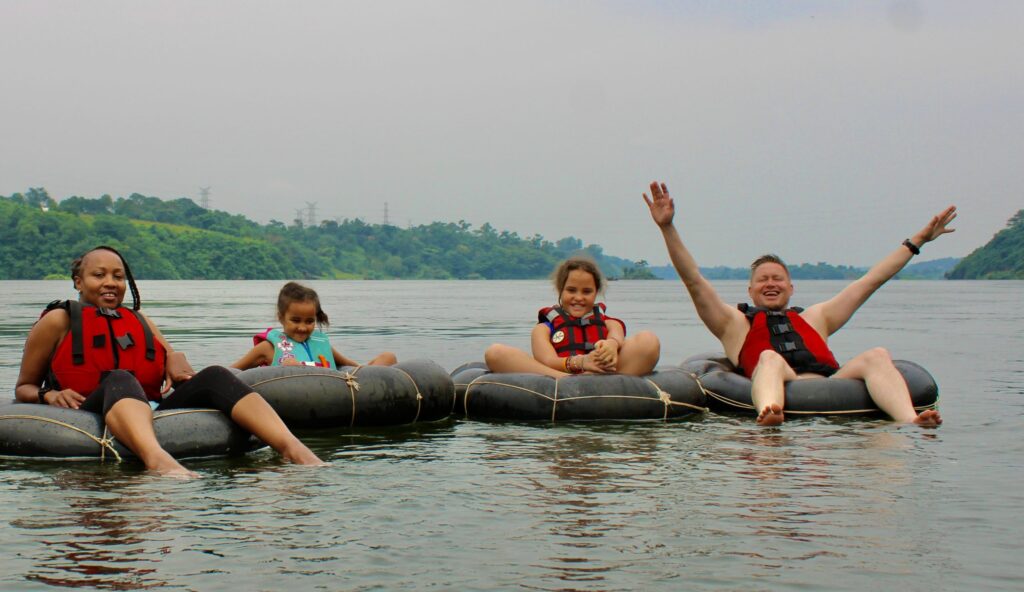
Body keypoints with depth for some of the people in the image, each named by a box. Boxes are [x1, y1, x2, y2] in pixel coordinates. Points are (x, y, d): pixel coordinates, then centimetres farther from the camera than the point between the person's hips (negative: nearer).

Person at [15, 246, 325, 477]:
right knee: (119, 380, -36)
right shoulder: (59, 320, 14)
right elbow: (23, 388, 14)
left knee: (213, 377, -20)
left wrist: (176, 364, -1)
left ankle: (292, 447, -46)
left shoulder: (139, 321, 28)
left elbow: (172, 359, 23)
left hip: (151, 414, 5)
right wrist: (49, 395, -8)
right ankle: (155, 457, -70)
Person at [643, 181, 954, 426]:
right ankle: (768, 416, -68)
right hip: (780, 393, -4)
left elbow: (870, 281, 40)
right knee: (770, 358, -34)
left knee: (876, 357, -21)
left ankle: (911, 422, -49)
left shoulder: (814, 318, 37)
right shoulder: (735, 323, 28)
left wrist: (917, 240, 43)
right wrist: (668, 228, 8)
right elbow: (694, 281, 17)